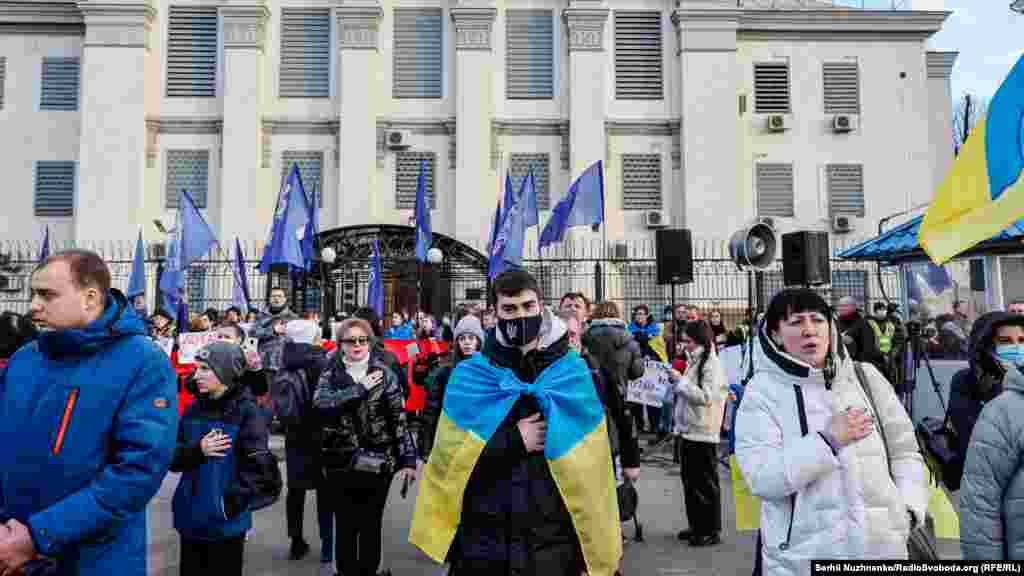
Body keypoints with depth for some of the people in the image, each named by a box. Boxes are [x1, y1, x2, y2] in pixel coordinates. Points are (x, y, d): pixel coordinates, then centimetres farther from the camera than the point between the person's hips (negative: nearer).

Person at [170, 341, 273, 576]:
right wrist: (198, 450, -14)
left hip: (226, 522, -5)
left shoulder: (248, 412, -11)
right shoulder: (194, 410, 6)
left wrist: (229, 503, -20)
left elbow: (255, 468, -15)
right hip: (191, 518, 5)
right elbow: (173, 459, 4)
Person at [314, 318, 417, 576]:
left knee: (371, 526, 10)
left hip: (377, 462, -1)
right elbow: (320, 402, -17)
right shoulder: (330, 374, 2)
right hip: (341, 463, 1)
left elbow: (399, 420, -3)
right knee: (345, 527, 10)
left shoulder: (384, 374, -2)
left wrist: (408, 459, -7)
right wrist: (360, 388, -19)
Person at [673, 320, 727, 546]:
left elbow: (706, 397, -22)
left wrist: (681, 380, -20)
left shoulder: (712, 364, -14)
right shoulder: (694, 361, 13)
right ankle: (697, 525, 27)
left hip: (703, 432, -9)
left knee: (705, 482, 1)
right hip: (689, 429, 9)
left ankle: (712, 530, 13)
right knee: (689, 479, 15)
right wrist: (677, 384, 7)